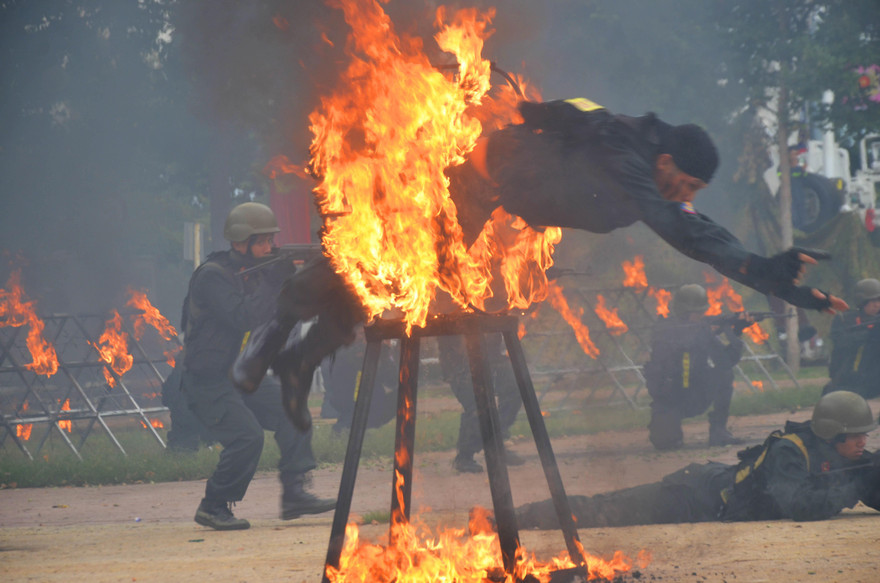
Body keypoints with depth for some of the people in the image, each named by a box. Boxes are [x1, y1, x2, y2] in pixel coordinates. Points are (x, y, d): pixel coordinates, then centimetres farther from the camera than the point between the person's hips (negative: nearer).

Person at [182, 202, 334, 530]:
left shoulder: (255, 273, 9)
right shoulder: (213, 277, -16)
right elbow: (242, 318, -29)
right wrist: (273, 282, -25)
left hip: (242, 377, 8)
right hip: (208, 382, -8)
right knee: (247, 436, -23)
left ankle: (294, 494, -9)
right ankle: (213, 507, -6)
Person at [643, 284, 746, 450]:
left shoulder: (703, 330, 1)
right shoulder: (665, 329, -11)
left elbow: (728, 360, -4)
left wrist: (735, 334, -18)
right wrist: (703, 331, -31)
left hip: (696, 398, 4)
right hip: (668, 398, -4)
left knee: (724, 373, -19)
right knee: (665, 442, -25)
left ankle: (718, 430, -11)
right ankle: (664, 424, 15)